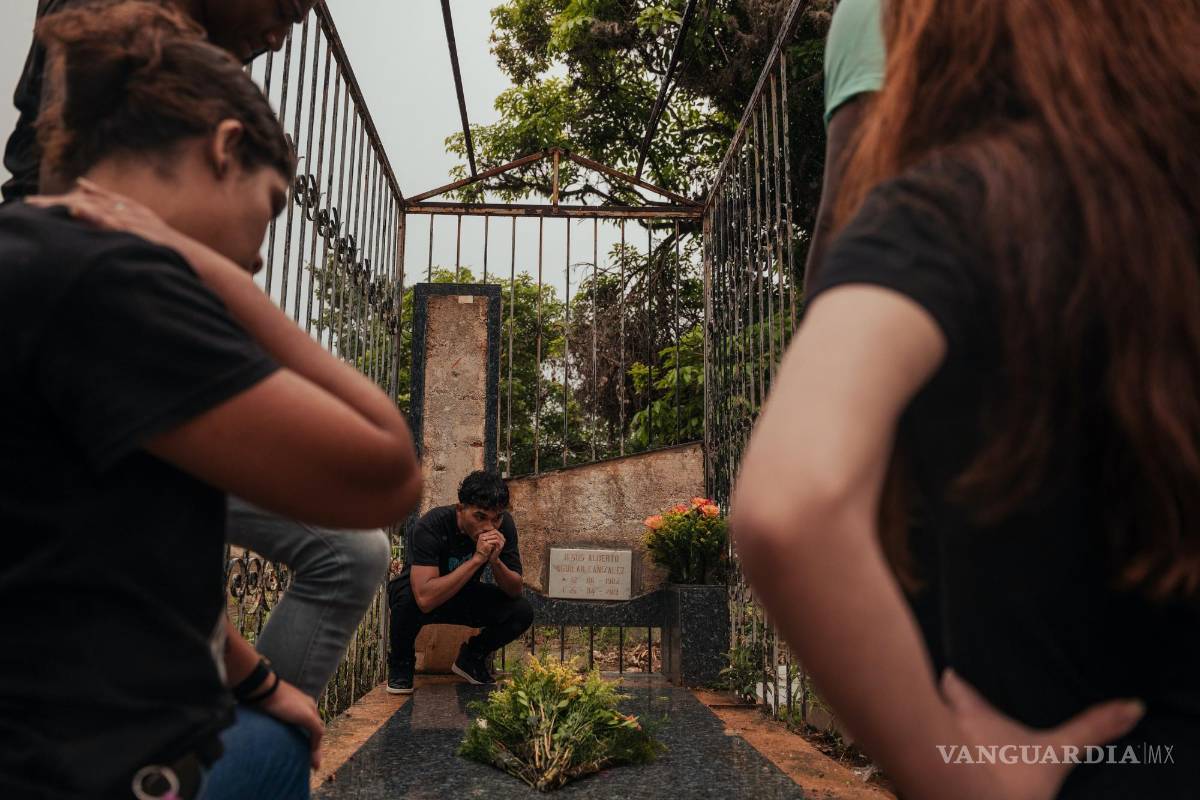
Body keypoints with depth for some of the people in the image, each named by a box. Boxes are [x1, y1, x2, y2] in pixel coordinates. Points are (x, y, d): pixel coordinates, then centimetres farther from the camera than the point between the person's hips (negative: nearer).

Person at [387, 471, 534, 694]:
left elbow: (514, 591, -16)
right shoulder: (430, 527, -33)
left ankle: (471, 658, 8)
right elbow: (425, 599, -44)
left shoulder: (504, 525, -19)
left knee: (522, 612, -20)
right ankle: (401, 660, -5)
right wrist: (477, 559, -44)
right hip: (420, 595, -3)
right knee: (408, 600, -38)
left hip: (465, 596, 4)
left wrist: (495, 561, -36)